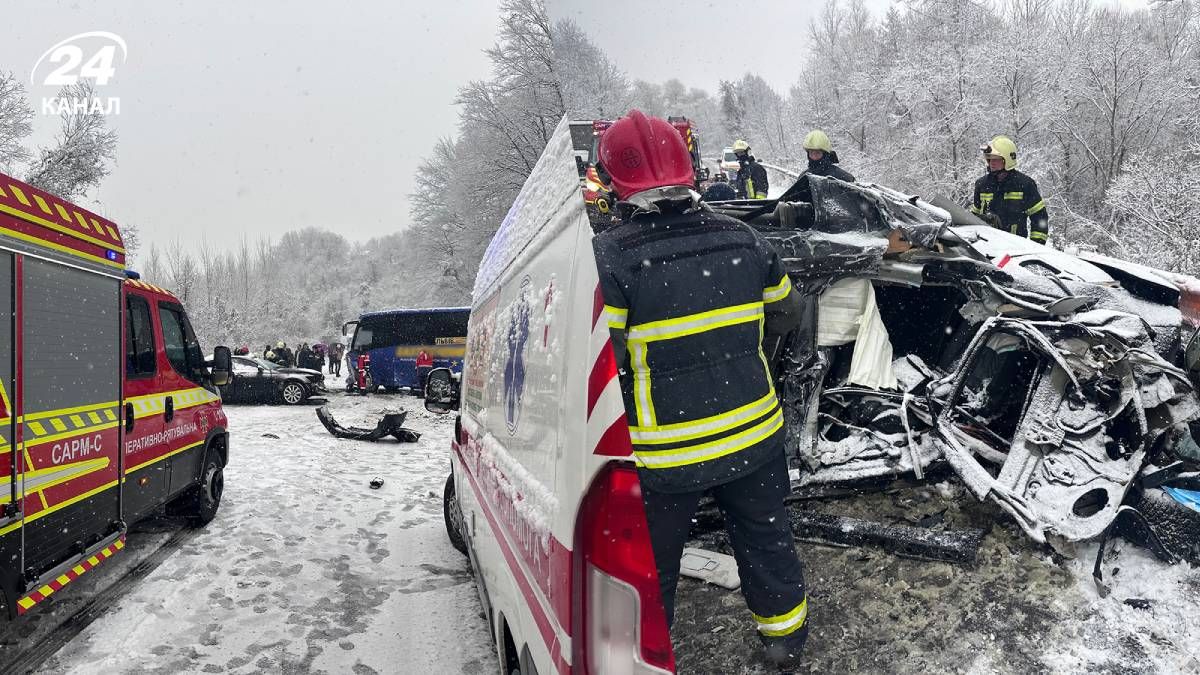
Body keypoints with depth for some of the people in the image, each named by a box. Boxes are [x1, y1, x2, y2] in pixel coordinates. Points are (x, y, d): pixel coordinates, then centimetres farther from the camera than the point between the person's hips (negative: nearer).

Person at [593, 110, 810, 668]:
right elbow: (784, 316, 9)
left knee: (652, 564, 17)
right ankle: (784, 636, 45)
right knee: (764, 537, 25)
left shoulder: (609, 257, -19)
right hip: (754, 435, 5)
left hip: (665, 454, -4)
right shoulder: (743, 238, -4)